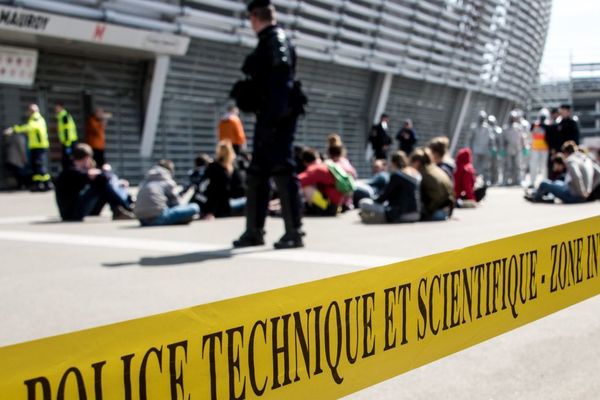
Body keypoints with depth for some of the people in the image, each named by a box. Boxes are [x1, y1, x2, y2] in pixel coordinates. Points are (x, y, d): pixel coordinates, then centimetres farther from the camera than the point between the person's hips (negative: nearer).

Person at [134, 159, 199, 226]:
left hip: (143, 221, 6)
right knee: (194, 207, -2)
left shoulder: (145, 181, 24)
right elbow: (174, 201, 13)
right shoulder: (169, 182, 8)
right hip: (158, 218, -6)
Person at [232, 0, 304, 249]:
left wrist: (271, 121, -24)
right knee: (256, 174, 12)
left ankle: (294, 232, -3)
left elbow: (280, 83, -19)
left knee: (283, 171, -8)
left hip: (277, 119, -10)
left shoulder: (276, 40, -9)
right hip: (268, 118, 10)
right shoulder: (268, 41, 19)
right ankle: (254, 231, 19)